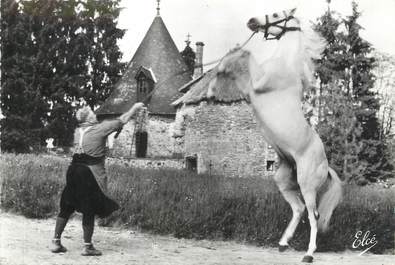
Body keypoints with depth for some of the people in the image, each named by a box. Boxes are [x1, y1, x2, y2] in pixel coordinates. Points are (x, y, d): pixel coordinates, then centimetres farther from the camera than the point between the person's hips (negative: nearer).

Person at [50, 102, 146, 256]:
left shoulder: (77, 131, 11)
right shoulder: (100, 129, -6)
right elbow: (120, 121, 2)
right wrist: (135, 108, 15)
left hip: (74, 171, 6)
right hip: (90, 174, -6)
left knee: (67, 207, 12)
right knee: (89, 211, 3)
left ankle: (56, 242, 16)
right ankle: (87, 246, 11)